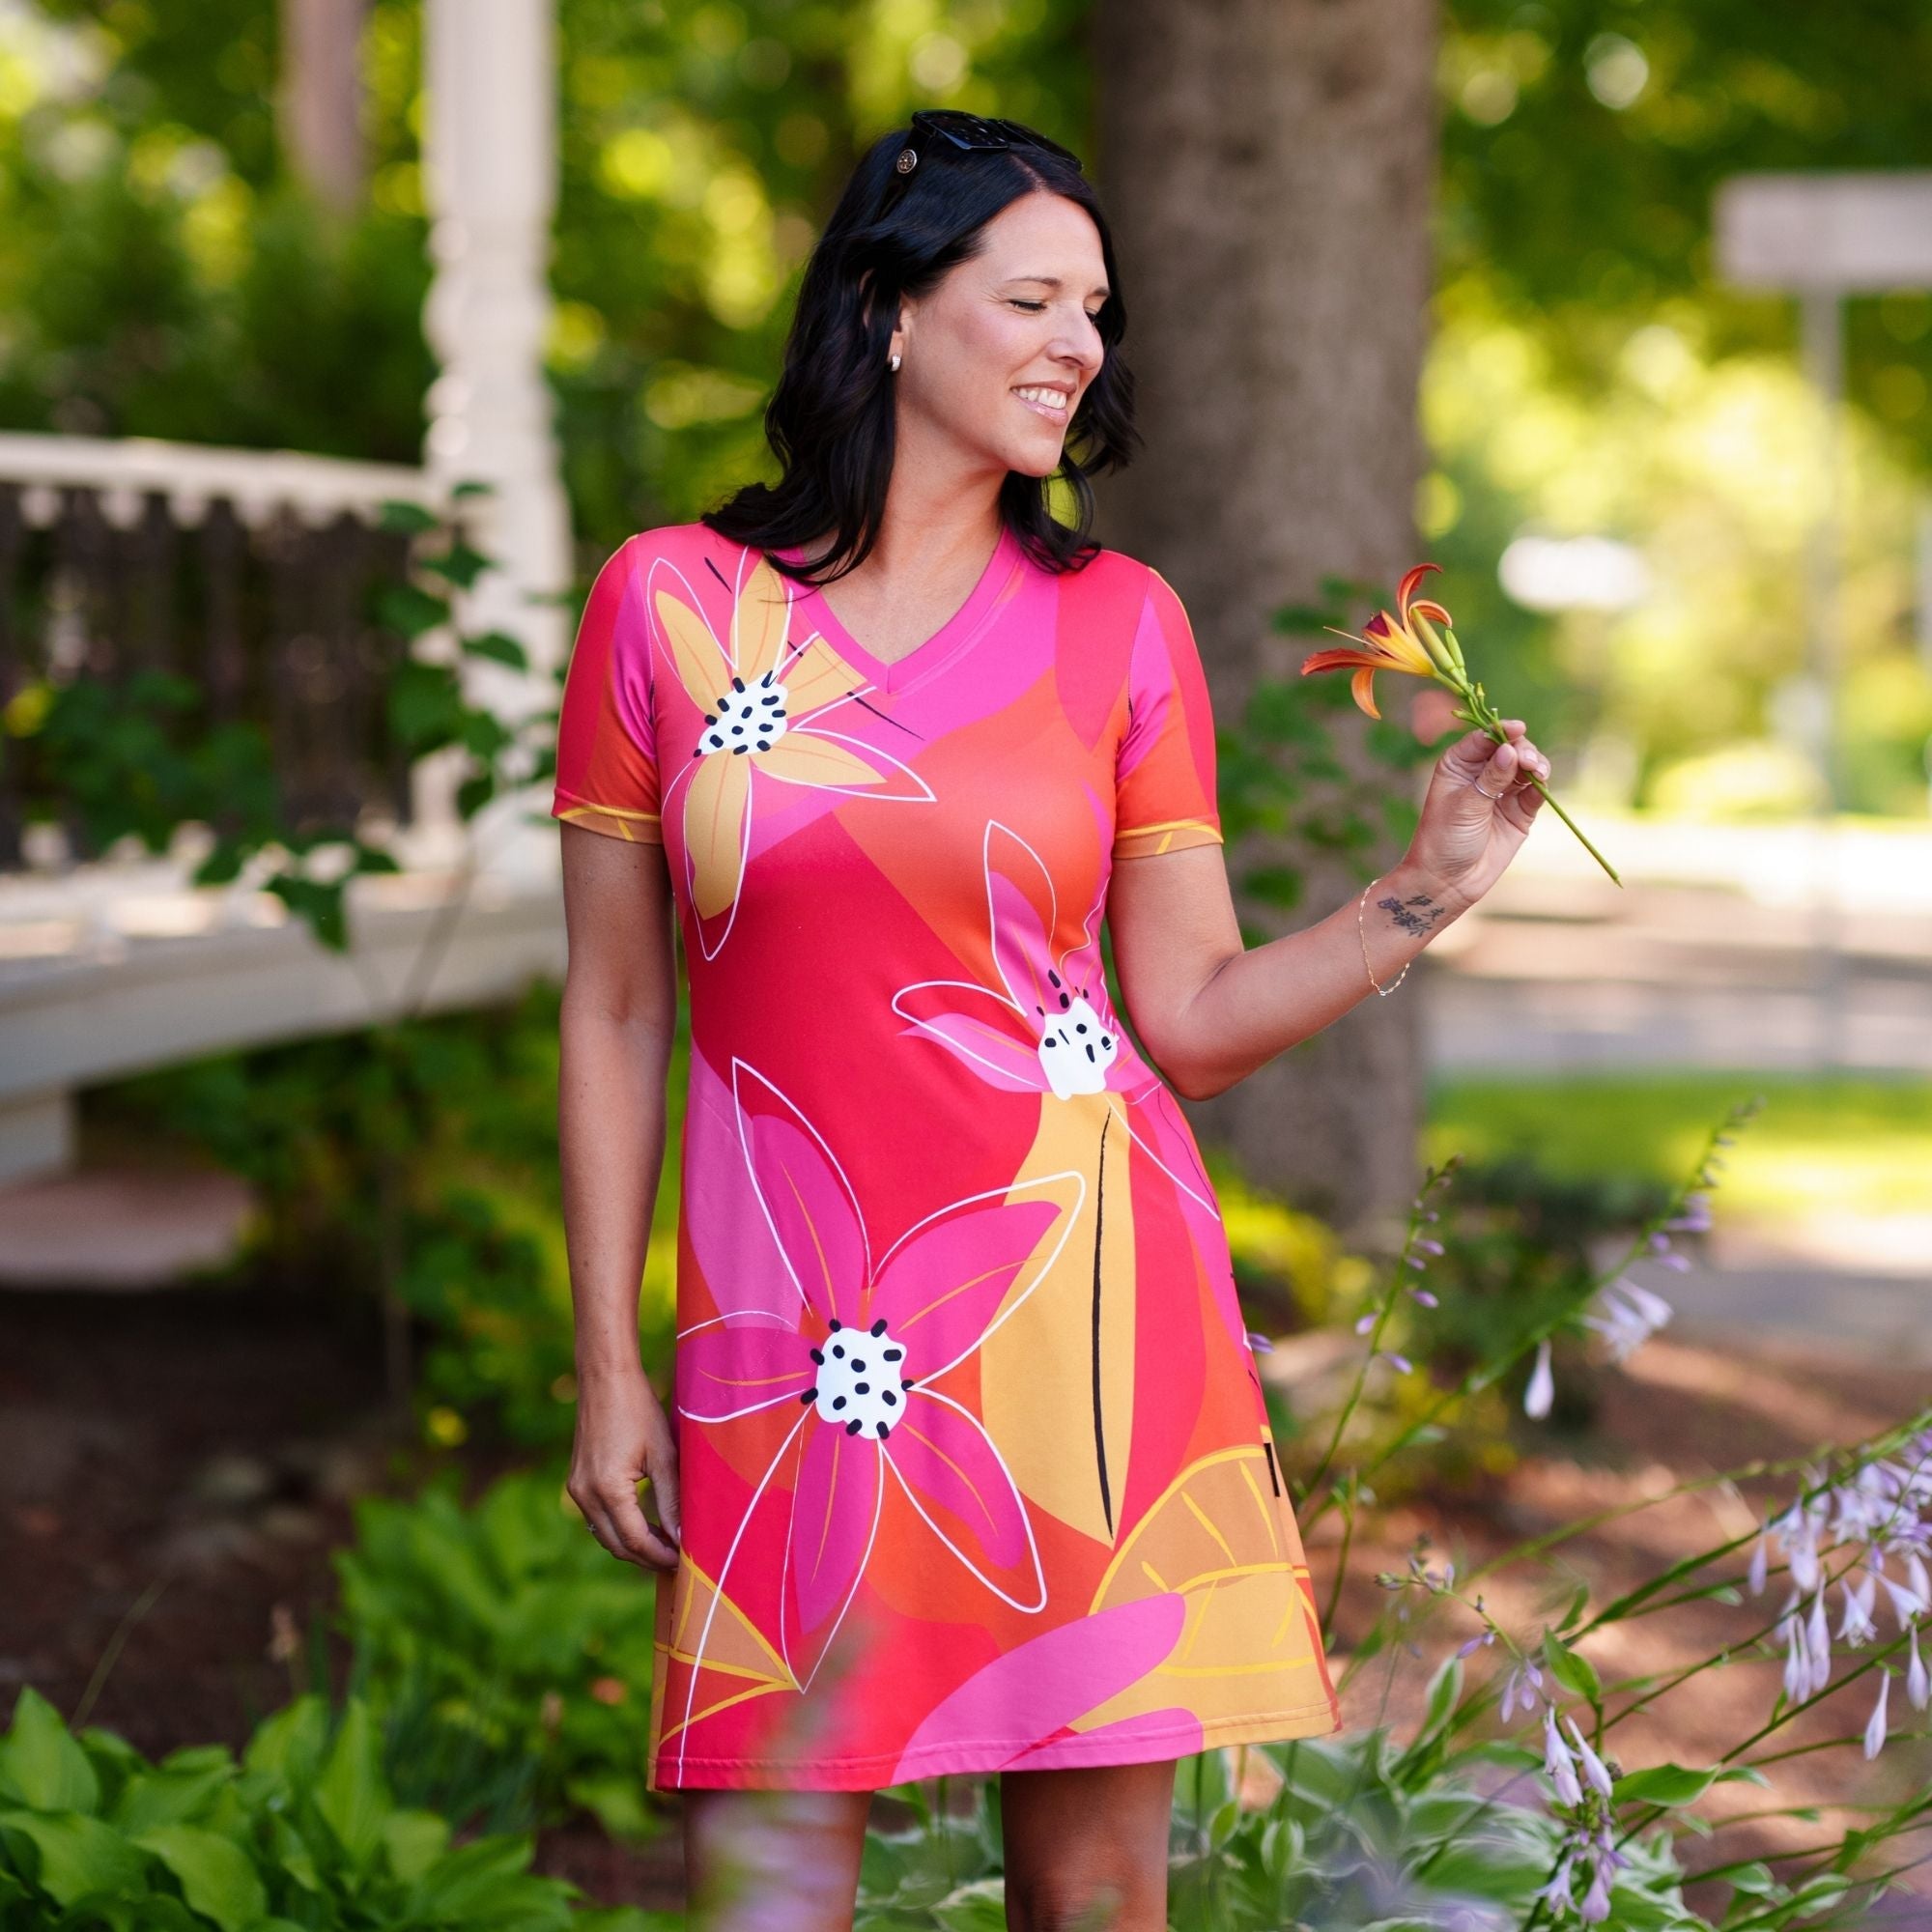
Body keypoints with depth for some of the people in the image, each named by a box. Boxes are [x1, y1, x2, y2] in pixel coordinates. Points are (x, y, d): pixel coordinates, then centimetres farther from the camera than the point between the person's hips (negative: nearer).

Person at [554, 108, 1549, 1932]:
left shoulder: (1117, 625, 6)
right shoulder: (669, 603, 3)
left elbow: (1195, 1019, 7)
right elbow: (614, 1017, 6)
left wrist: (1425, 890, -6)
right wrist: (609, 1368, 3)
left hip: (1084, 1301, 1)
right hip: (800, 1340, -1)